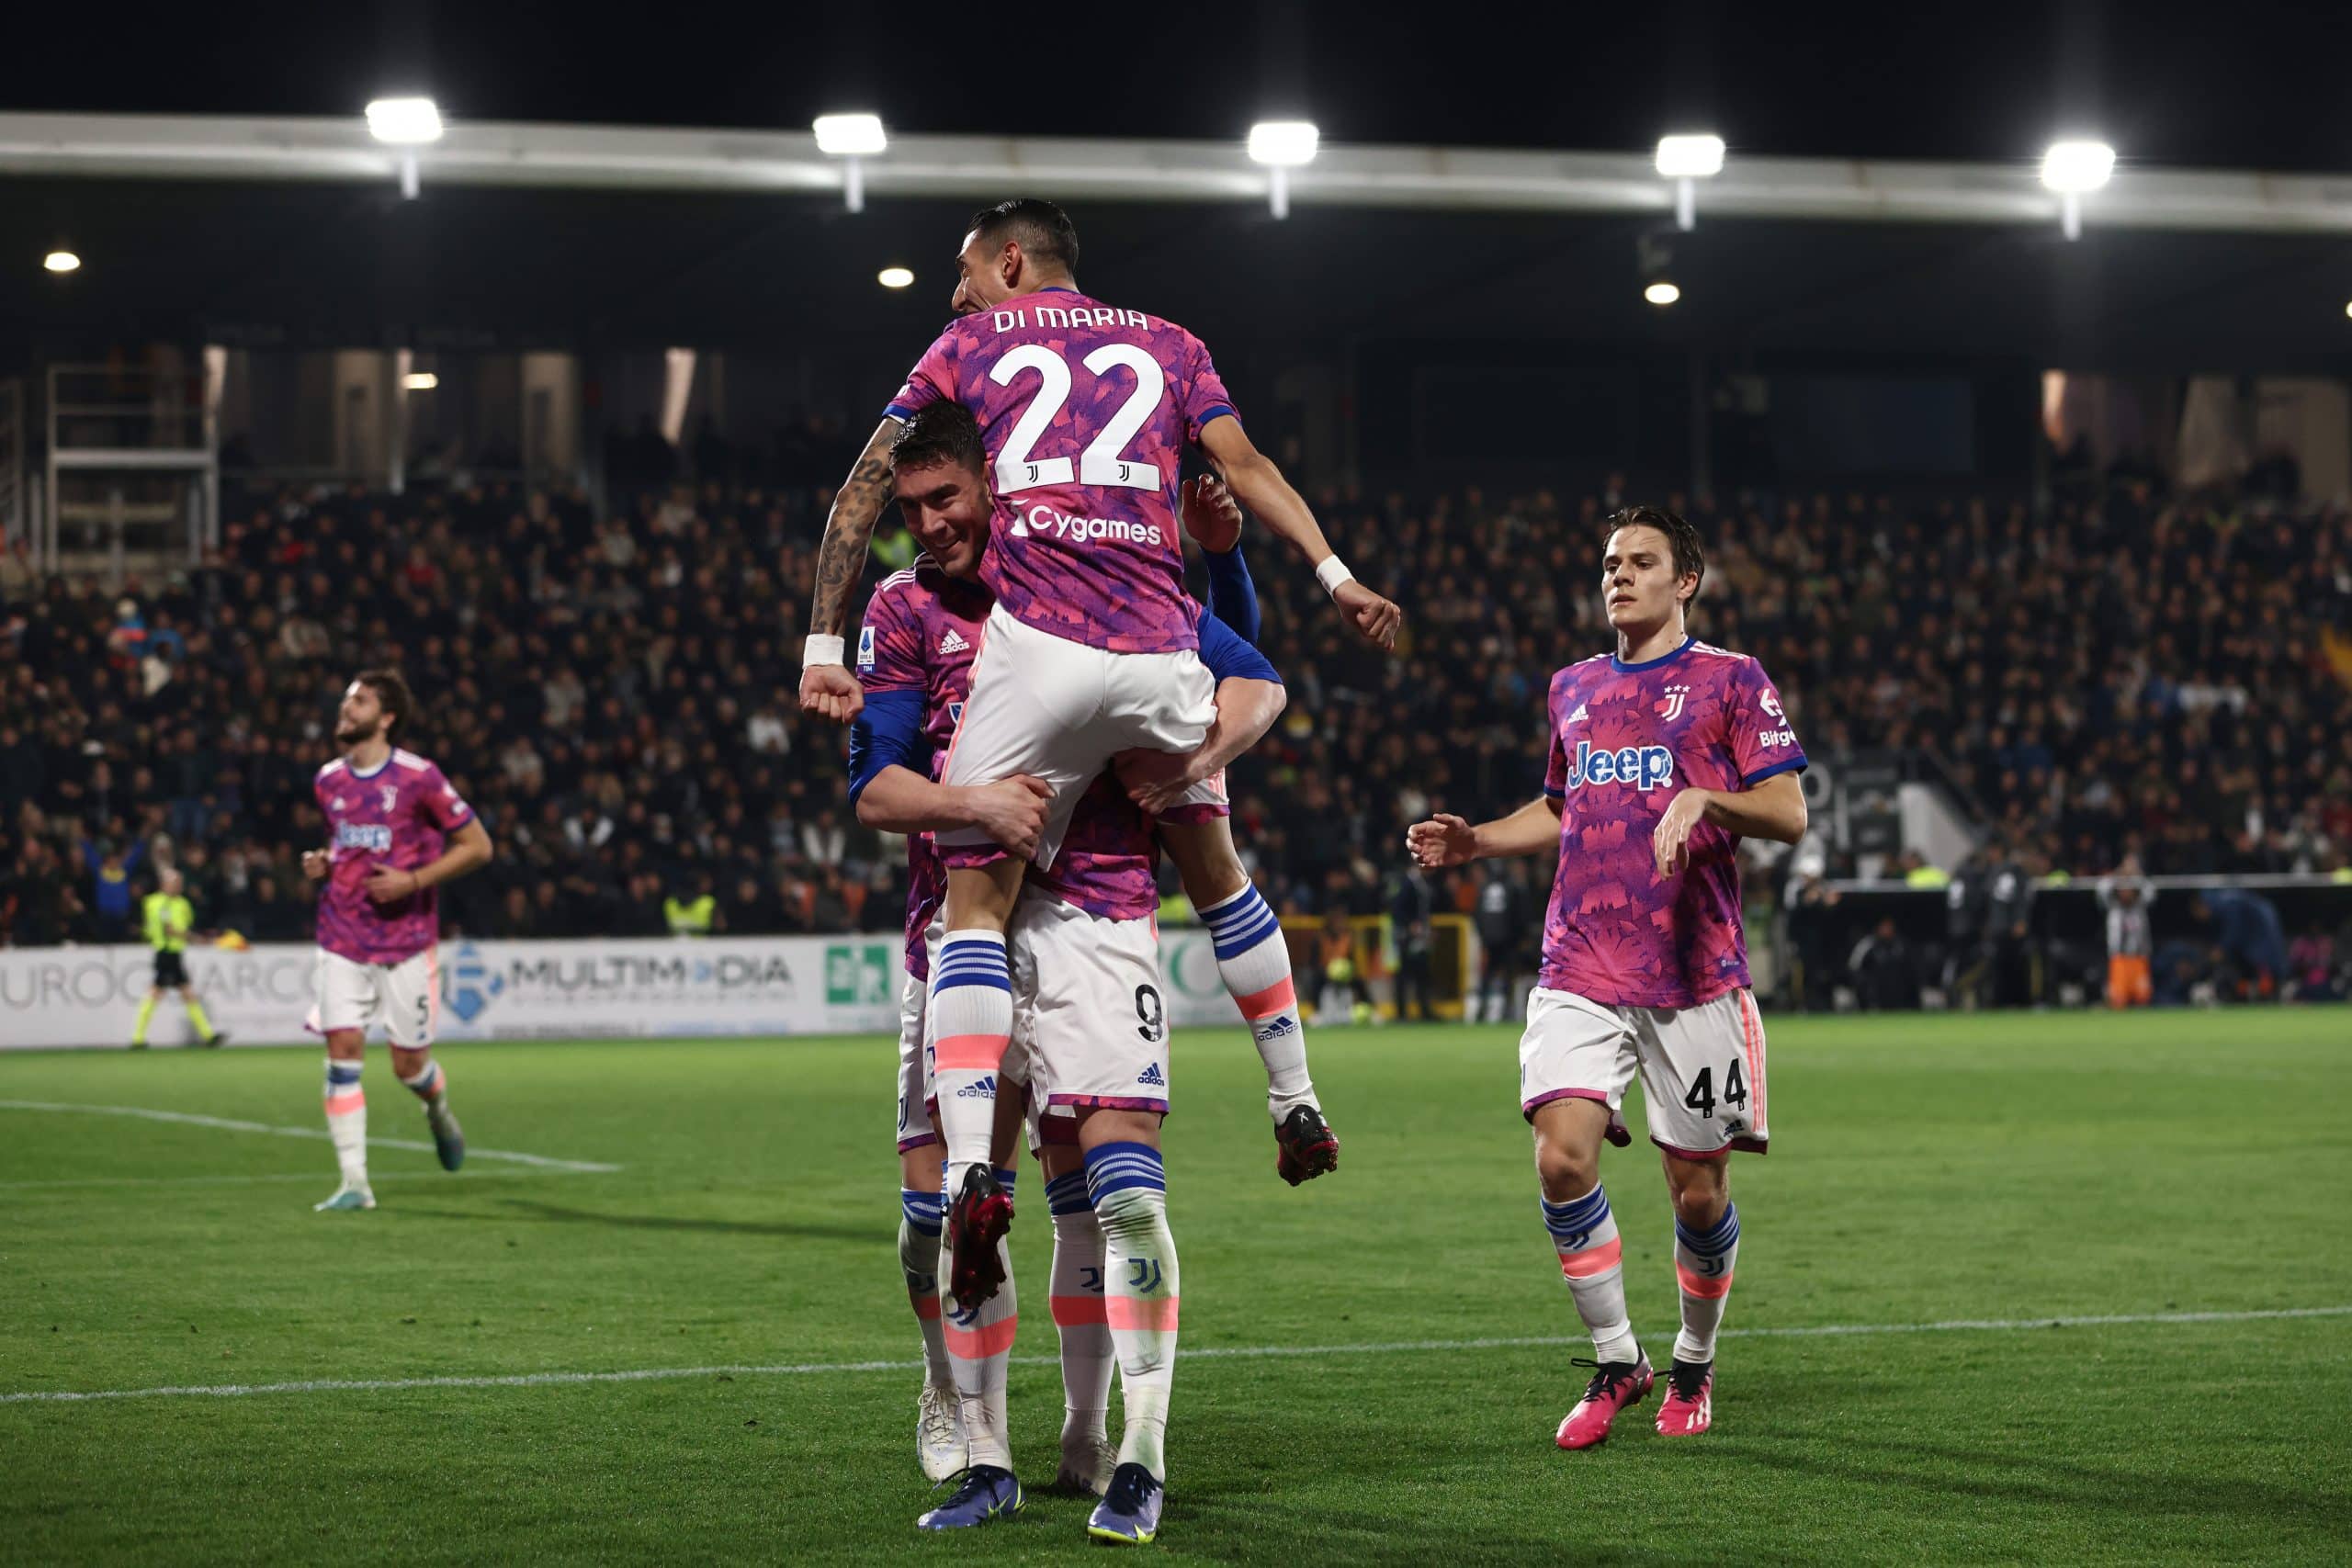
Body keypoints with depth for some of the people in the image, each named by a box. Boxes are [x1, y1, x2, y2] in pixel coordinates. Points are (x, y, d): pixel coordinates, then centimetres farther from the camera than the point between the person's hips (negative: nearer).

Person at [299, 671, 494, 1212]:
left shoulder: (419, 778, -9)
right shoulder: (328, 781, 8)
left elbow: (477, 846, -4)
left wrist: (413, 881, -15)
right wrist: (322, 863, 3)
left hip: (407, 941, -4)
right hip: (343, 940, 4)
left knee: (409, 1065, 1)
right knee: (343, 1053, -10)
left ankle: (440, 1113, 38)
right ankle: (354, 1183, -8)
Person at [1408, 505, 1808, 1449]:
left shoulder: (1731, 681, 2)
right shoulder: (1574, 688, 17)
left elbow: (1788, 814, -5)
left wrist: (1704, 799, -22)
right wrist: (1473, 842, 15)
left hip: (1693, 979, -3)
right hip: (1579, 973, 3)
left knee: (1698, 1191, 2)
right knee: (1562, 1158, -14)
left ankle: (1694, 1366, 26)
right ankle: (1615, 1362, 3)